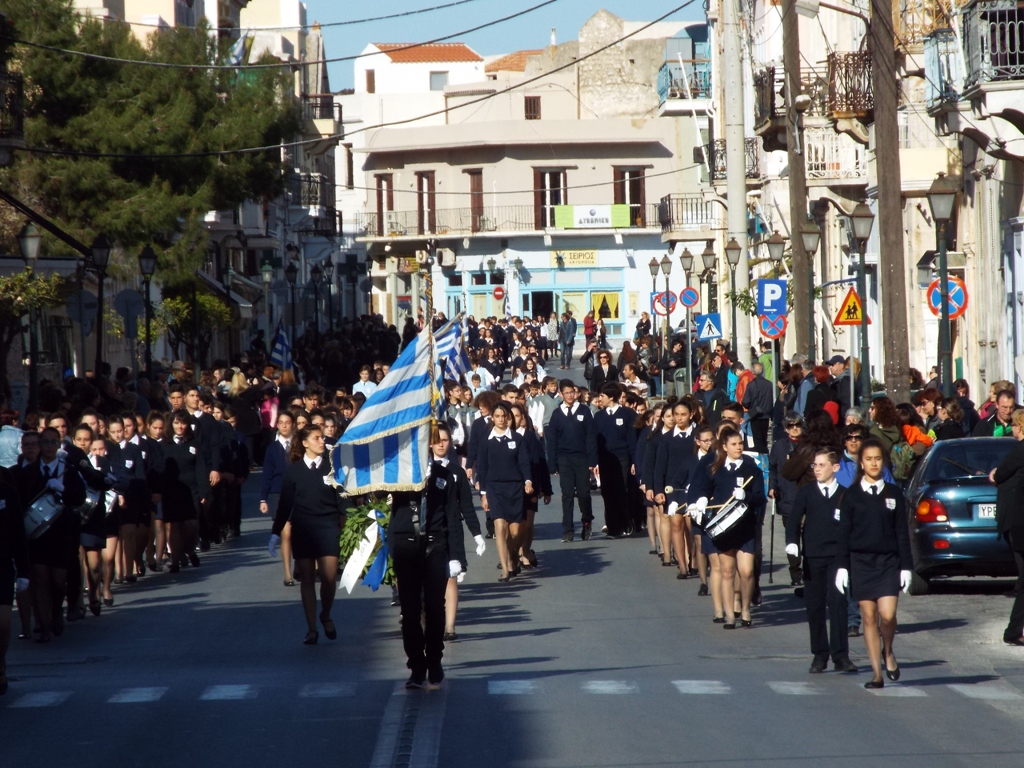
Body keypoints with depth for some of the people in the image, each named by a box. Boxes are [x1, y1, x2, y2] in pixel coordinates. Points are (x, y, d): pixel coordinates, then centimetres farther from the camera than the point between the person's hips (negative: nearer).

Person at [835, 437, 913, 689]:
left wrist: (906, 566, 2)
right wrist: (842, 566, -3)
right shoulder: (852, 495, 3)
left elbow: (902, 533, 7)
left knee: (887, 614, -13)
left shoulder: (894, 494, 6)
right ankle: (877, 674, 6)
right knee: (869, 617, 1)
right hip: (860, 562, 0)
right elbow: (844, 533, 3)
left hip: (888, 562, 0)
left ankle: (888, 652, 17)